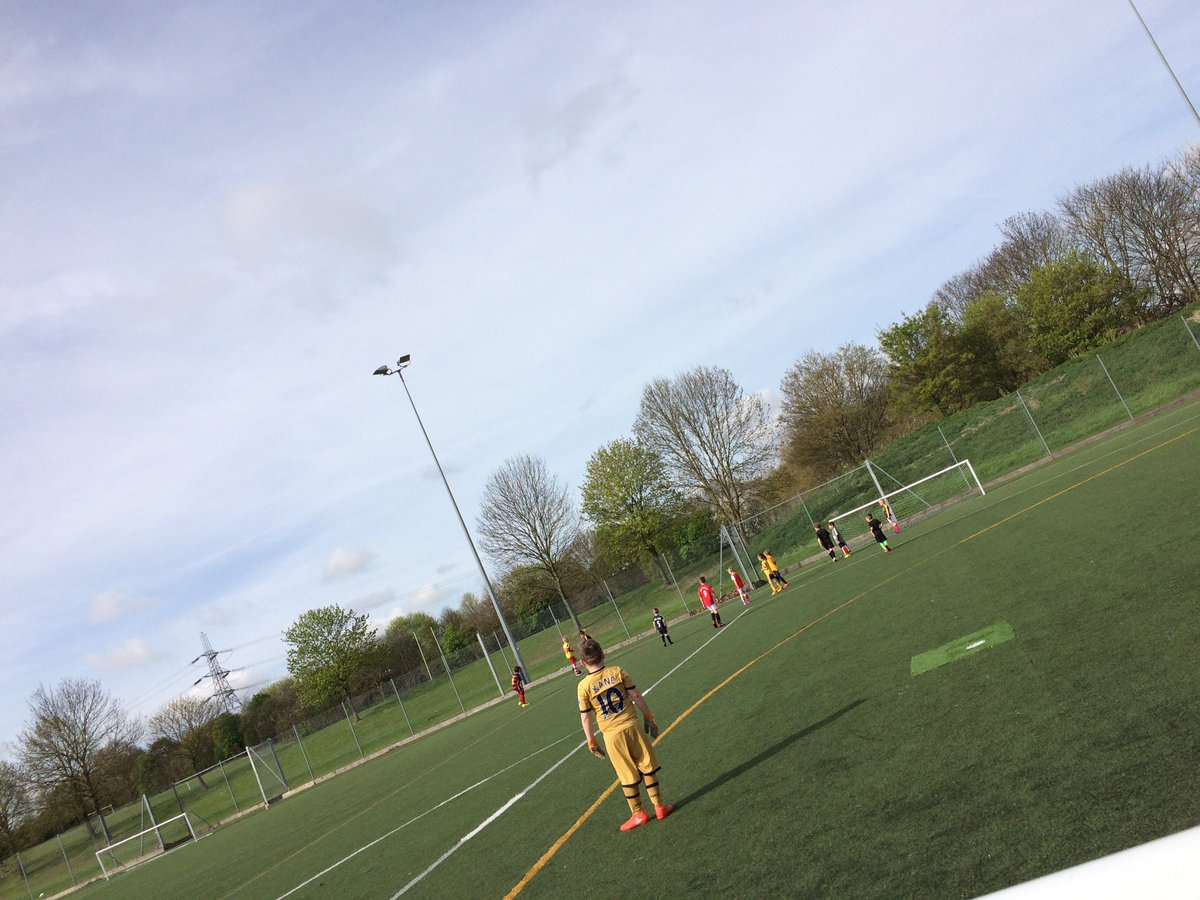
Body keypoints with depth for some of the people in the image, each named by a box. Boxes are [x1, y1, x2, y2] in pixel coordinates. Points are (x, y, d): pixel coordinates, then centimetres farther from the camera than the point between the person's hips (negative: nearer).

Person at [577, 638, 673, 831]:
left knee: (627, 777, 12)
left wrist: (591, 741, 7)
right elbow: (637, 696, -1)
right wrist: (648, 717, 10)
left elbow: (585, 717, -3)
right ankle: (659, 806, 22)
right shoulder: (617, 671, -4)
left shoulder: (584, 686, -7)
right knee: (648, 768, 15)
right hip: (632, 726, 1)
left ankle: (638, 814, 21)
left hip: (612, 735, -1)